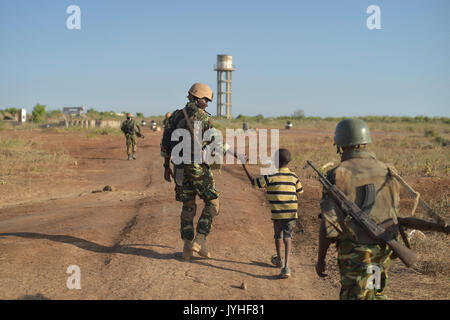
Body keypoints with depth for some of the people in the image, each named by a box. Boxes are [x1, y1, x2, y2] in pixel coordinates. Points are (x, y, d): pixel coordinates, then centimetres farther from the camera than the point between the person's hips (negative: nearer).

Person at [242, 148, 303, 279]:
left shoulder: (271, 176, -7)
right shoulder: (294, 177, 3)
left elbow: (254, 182, 3)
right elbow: (299, 193, 10)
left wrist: (244, 167, 11)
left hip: (277, 214, -1)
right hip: (292, 213, 2)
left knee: (278, 236, 20)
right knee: (288, 238, 2)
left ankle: (279, 260, 42)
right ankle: (286, 267, -15)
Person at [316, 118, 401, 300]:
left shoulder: (338, 175, -11)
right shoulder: (385, 172, 5)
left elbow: (328, 224, -11)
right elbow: (395, 212, 12)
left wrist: (320, 259, -1)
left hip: (354, 253, -5)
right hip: (383, 253, 6)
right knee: (376, 295, 21)